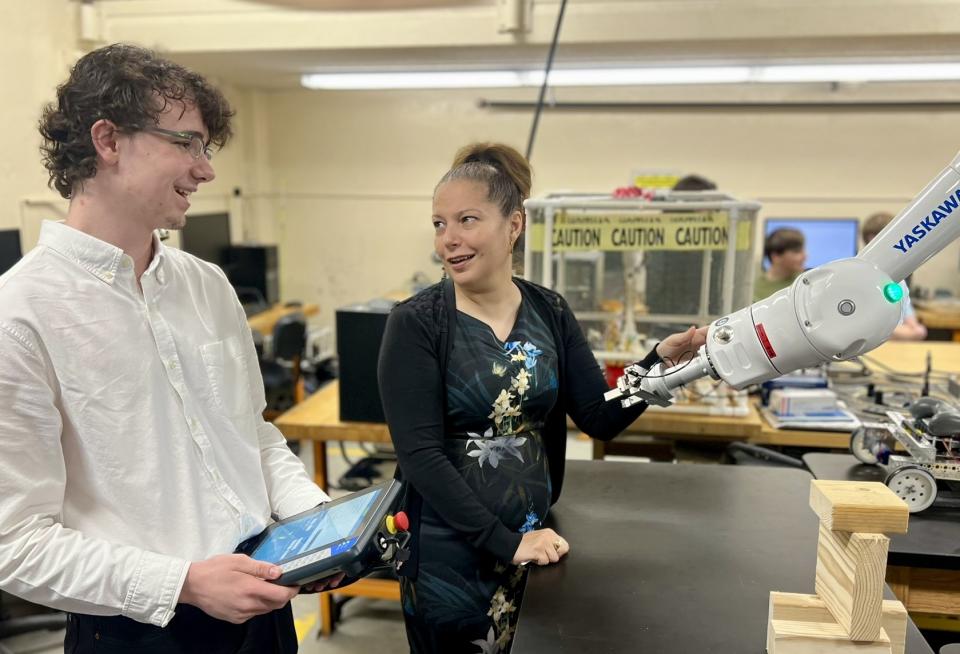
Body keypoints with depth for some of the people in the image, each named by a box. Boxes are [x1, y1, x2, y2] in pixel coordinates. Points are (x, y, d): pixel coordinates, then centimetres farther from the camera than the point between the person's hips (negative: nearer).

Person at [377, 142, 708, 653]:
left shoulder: (549, 313, -1)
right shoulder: (416, 323, -13)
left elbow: (601, 418, -2)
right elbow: (421, 456, -18)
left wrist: (662, 360, -18)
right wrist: (506, 543, -23)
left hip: (536, 543, 4)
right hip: (449, 555, -3)